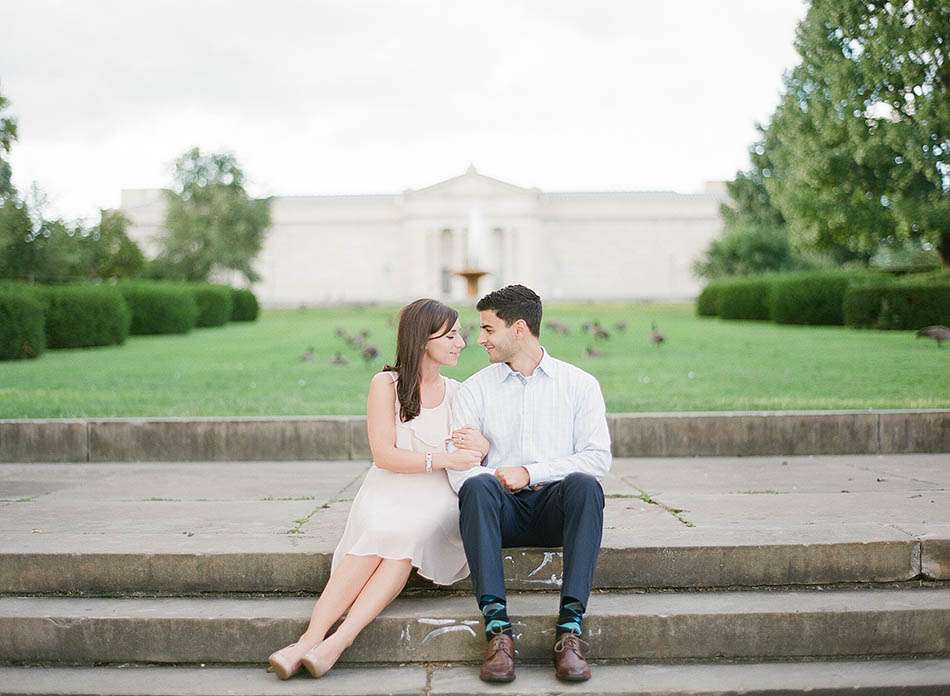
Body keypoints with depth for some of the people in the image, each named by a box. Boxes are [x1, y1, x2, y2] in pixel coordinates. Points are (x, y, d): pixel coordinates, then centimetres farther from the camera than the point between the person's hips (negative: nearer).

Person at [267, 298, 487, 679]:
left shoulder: (457, 392, 19)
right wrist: (444, 458, -16)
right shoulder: (386, 384, 5)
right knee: (379, 534, -36)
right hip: (388, 493, -2)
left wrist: (481, 446, -3)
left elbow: (474, 457, 22)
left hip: (436, 503, 2)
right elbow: (384, 455, -6)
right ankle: (310, 639, -44)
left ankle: (336, 643, -43)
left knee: (406, 535, -33)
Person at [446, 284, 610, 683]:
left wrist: (531, 473, -13)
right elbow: (458, 466, 1)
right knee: (478, 487, -33)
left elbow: (598, 457, -3)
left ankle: (571, 625, -38)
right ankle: (497, 626, -39)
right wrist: (494, 483, -21)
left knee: (584, 485, -34)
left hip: (556, 506, 0)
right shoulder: (474, 389, 11)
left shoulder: (579, 384, 8)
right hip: (504, 509, 1)